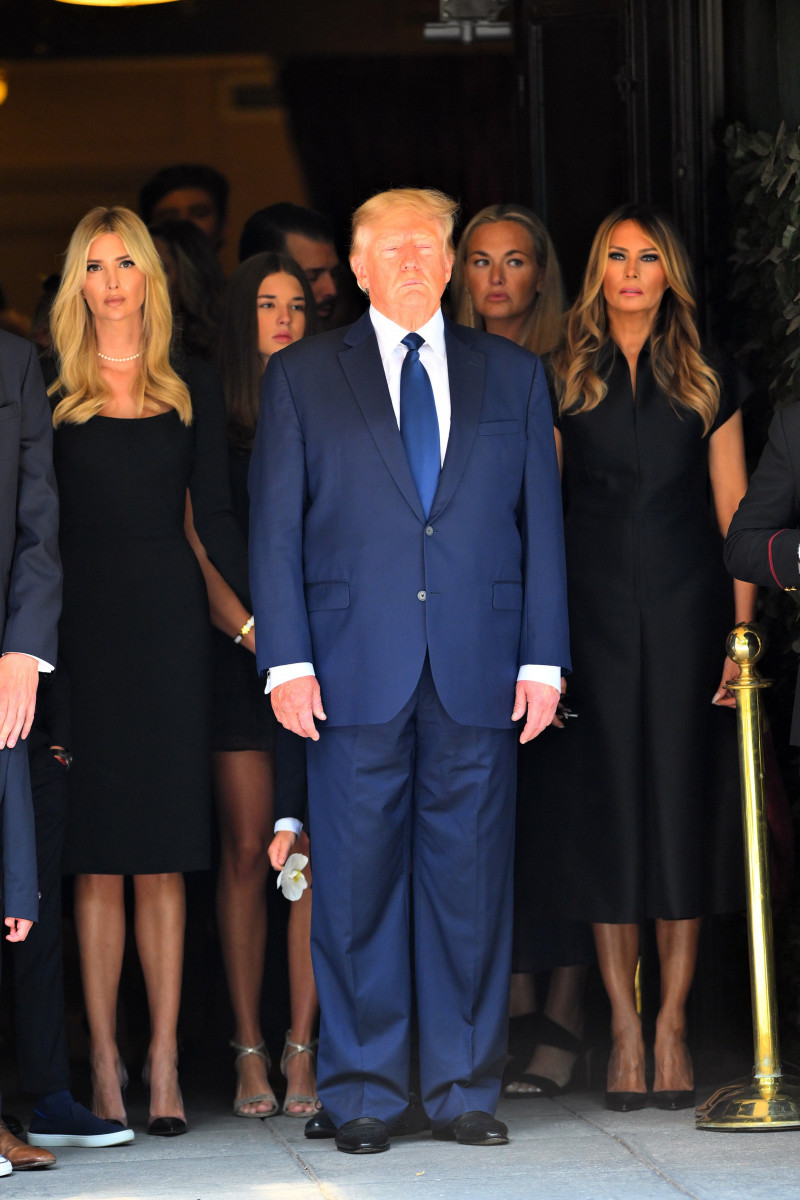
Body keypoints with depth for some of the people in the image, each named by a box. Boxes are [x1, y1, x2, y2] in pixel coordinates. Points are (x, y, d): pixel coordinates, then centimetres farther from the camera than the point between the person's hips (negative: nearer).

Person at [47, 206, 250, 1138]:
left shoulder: (191, 390, 10)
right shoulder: (50, 390, 4)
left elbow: (215, 520, 10)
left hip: (167, 617, 1)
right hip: (84, 617, -1)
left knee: (162, 856, 1)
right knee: (98, 855, -1)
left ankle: (163, 1061, 3)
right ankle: (103, 1060, 3)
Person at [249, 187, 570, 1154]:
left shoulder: (513, 376, 13)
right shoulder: (301, 377, 9)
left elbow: (541, 525, 11)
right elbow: (275, 529, 4)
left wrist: (543, 659, 3)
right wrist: (287, 661, -5)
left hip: (480, 675, 1)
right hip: (355, 674, -1)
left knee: (472, 884, 2)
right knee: (356, 887, 0)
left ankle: (464, 1092, 10)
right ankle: (363, 1097, 7)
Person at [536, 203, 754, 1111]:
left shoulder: (707, 383, 9)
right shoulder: (564, 382, 8)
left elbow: (735, 511, 6)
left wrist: (742, 627, -4)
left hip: (687, 616, 0)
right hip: (594, 618, 0)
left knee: (684, 811, 0)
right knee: (606, 809, 0)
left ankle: (672, 1025, 5)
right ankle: (625, 1027, 5)